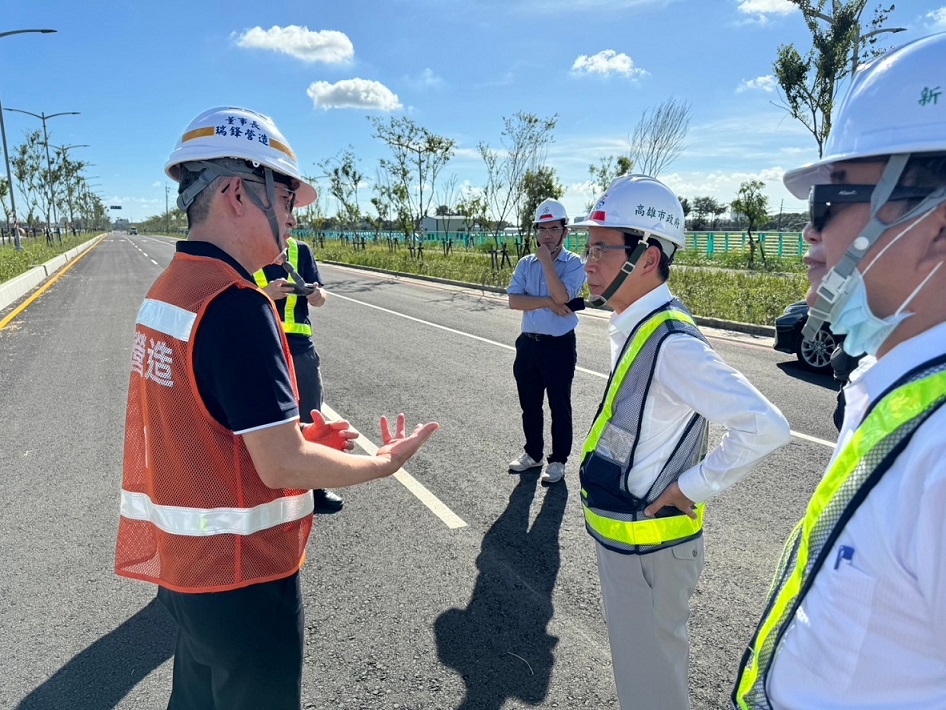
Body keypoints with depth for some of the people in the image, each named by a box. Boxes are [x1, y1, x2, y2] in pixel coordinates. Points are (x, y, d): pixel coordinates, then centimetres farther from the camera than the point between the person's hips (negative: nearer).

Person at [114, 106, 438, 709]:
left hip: (183, 560, 9)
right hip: (242, 576, -8)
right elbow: (282, 465, -25)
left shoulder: (171, 287, 4)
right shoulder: (236, 302, -25)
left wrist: (293, 434, 8)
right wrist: (383, 463, -10)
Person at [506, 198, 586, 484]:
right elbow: (514, 300, -7)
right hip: (528, 343, 5)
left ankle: (558, 460, 23)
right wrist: (548, 302, -17)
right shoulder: (525, 263, 5)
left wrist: (546, 260, -18)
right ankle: (532, 453, 34)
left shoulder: (573, 263, -7)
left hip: (559, 345, -5)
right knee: (529, 404, 16)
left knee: (559, 406, 8)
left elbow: (562, 296, -24)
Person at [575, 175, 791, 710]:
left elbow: (765, 426, -31)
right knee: (639, 661, 30)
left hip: (648, 548, -9)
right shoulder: (635, 328, 1)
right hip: (621, 538, 9)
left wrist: (692, 487, -22)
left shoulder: (671, 344, -27)